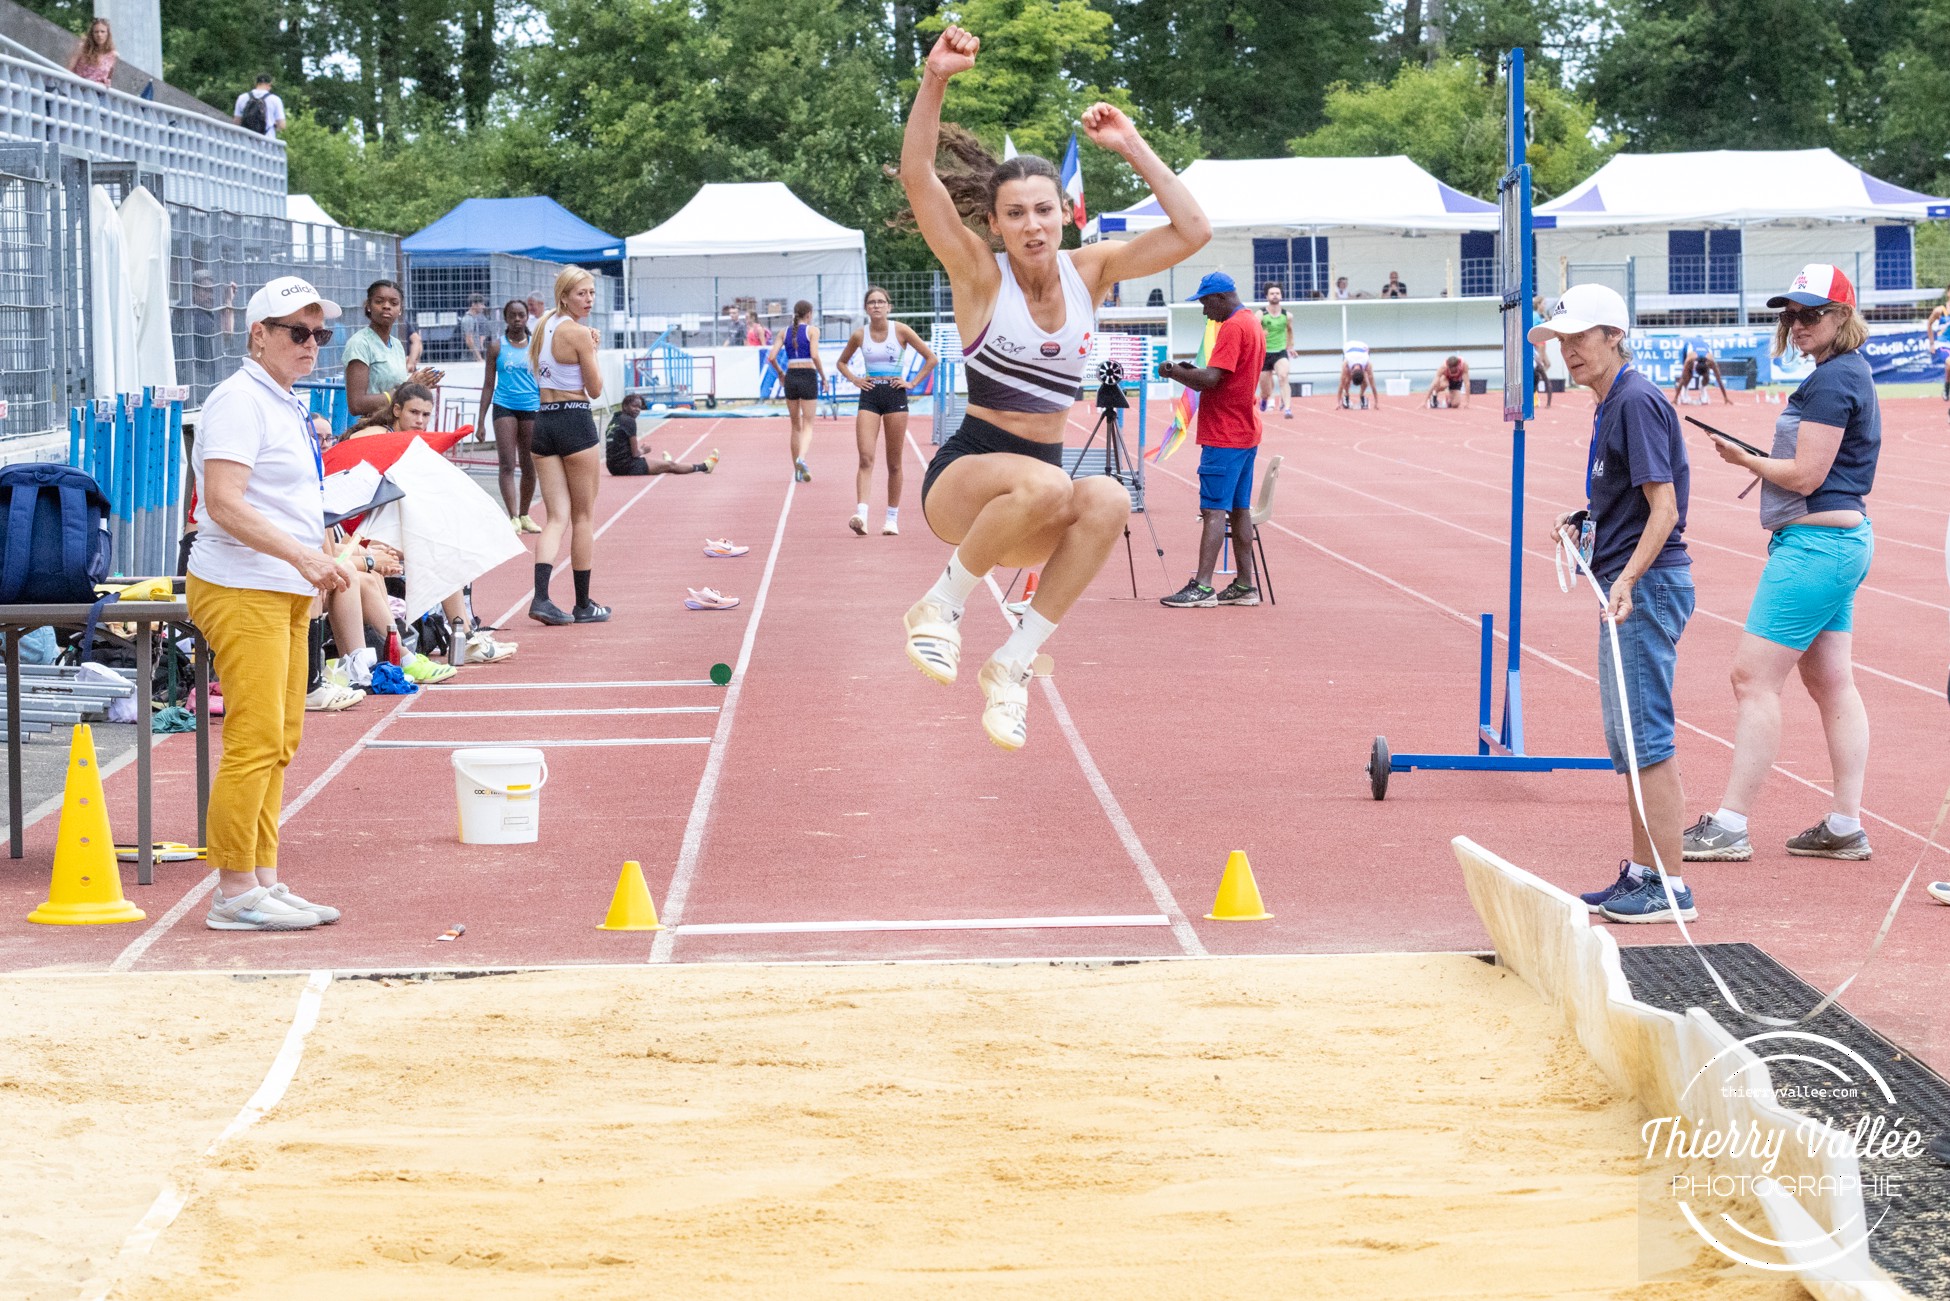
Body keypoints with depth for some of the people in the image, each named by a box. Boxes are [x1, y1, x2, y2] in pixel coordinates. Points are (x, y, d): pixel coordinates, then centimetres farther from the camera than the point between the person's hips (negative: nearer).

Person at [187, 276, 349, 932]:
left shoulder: (287, 404, 18)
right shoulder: (240, 400, -13)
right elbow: (225, 504, -22)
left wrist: (319, 558, 20)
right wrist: (303, 556, -25)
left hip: (286, 592, 10)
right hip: (242, 591, -10)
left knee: (280, 742, 12)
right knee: (255, 741, -11)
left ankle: (263, 880, 18)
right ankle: (234, 893, -7)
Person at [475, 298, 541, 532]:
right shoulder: (497, 346, 5)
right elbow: (488, 384, 7)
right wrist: (481, 419, 1)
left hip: (532, 408, 2)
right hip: (504, 407, -2)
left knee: (529, 467, 8)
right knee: (507, 465, -11)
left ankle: (524, 515, 21)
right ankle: (513, 517, -15)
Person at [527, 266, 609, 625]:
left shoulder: (544, 325, 11)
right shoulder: (579, 333, -12)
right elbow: (595, 389, -8)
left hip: (543, 421, 7)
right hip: (576, 421, -7)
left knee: (558, 516, 3)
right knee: (584, 517, 6)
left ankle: (541, 597, -16)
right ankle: (584, 605, 12)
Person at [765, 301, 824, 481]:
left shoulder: (784, 332, 9)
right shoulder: (812, 330, -2)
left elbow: (771, 357, 1)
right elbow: (814, 355, -14)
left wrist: (780, 373, 17)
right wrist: (823, 376, -3)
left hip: (790, 378, 4)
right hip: (808, 377, -4)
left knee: (796, 426, 15)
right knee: (807, 425, -1)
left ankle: (797, 471, 17)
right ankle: (801, 458, -28)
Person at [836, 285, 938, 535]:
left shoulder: (900, 330, -2)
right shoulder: (860, 335, 3)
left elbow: (930, 358, 3)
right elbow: (842, 362, 20)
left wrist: (913, 383, -3)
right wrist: (855, 380, 4)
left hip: (895, 395, -1)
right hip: (869, 396, 1)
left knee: (895, 462, 4)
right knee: (866, 457, -14)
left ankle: (892, 518, 12)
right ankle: (860, 514, -24)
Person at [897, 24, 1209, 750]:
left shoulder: (1089, 271, 6)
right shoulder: (981, 275, -5)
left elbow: (1191, 232, 3)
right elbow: (917, 178, -18)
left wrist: (1131, 147, -1)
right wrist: (935, 81, -29)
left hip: (1039, 486, 4)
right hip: (962, 478, -4)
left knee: (1108, 501, -32)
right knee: (1046, 484, -39)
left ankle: (1013, 665, -24)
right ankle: (942, 606, -15)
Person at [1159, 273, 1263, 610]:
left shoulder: (1233, 327, -15)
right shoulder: (1254, 323, 16)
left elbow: (1210, 379, -23)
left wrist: (1175, 371, -9)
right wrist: (1187, 372, 8)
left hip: (1224, 436, -10)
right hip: (1246, 433, 10)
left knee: (1214, 509, -11)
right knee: (1239, 509, 11)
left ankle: (1202, 587, -14)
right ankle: (1244, 585, 12)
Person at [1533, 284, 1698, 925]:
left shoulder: (1637, 402, -14)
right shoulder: (1611, 404, 16)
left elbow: (1664, 507, -20)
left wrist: (1628, 578, -30)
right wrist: (1584, 522, 11)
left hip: (1648, 584, -11)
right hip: (1628, 587, 11)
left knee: (1645, 737, -9)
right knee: (1627, 739, 14)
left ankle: (1670, 887, -5)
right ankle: (1641, 873, 22)